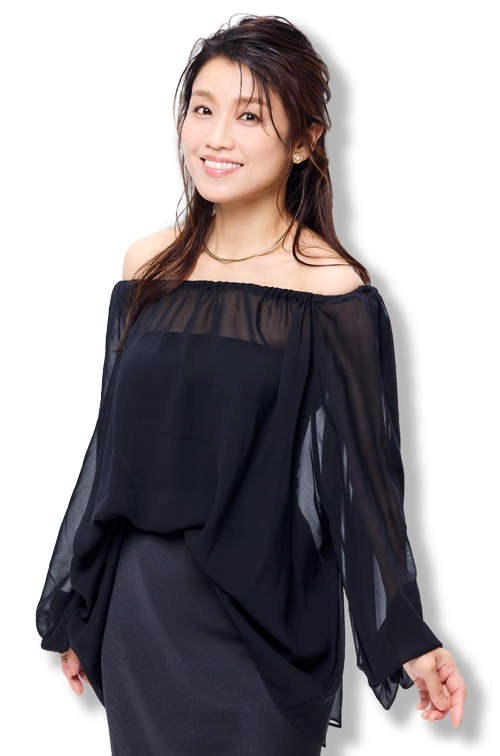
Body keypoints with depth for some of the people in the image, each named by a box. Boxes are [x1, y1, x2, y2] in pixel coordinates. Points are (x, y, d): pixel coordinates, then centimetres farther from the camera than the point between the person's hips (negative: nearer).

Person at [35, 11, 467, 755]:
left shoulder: (332, 292, -12)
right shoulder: (149, 266, 2)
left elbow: (362, 472, -7)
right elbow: (114, 443, 10)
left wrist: (406, 637, -7)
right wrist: (75, 608, 15)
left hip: (262, 620, -4)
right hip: (138, 604, 5)